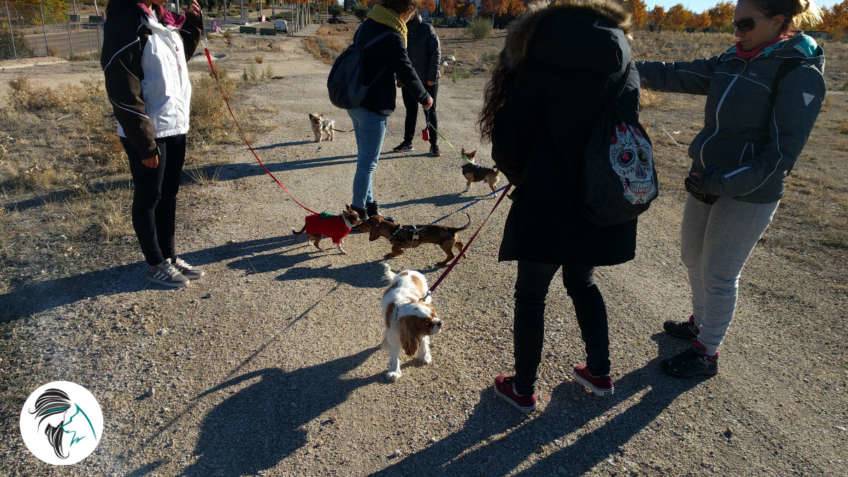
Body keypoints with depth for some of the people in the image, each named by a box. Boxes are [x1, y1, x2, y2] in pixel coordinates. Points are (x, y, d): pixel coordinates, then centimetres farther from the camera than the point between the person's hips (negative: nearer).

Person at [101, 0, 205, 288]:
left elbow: (180, 55, 26)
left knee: (168, 195, 16)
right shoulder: (125, 24, -17)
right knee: (148, 199, 6)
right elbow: (123, 94, -20)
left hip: (175, 126, 8)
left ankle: (169, 256, 29)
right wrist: (145, 144, -19)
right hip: (148, 132, -8)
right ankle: (156, 265, 19)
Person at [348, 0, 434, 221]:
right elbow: (407, 71, -12)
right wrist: (424, 97, 3)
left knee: (365, 158, 18)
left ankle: (368, 204, 27)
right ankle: (358, 211, 6)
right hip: (374, 106, -9)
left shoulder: (366, 26, 9)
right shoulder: (392, 37, -18)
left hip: (355, 101, 9)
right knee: (368, 162, -1)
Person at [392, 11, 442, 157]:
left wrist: (432, 77, -14)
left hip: (427, 80, -5)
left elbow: (436, 53, -10)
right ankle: (407, 141, 21)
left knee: (430, 112, 1)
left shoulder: (427, 29, -6)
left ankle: (434, 144, 7)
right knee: (410, 111, 12)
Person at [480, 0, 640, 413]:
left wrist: (523, 177, 10)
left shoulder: (539, 63, -10)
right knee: (582, 283, 25)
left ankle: (523, 389, 24)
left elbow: (508, 142, -9)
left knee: (530, 294, 11)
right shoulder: (625, 69, 5)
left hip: (548, 202, -5)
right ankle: (599, 372, 36)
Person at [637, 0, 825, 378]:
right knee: (693, 259, 19)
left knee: (718, 275, 3)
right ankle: (700, 324, 42)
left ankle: (707, 354, 22)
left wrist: (724, 182, -25)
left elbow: (782, 152, -19)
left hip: (748, 195, -7)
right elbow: (676, 75, -2)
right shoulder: (732, 61, 4)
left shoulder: (800, 74, -15)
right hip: (707, 183, 7)